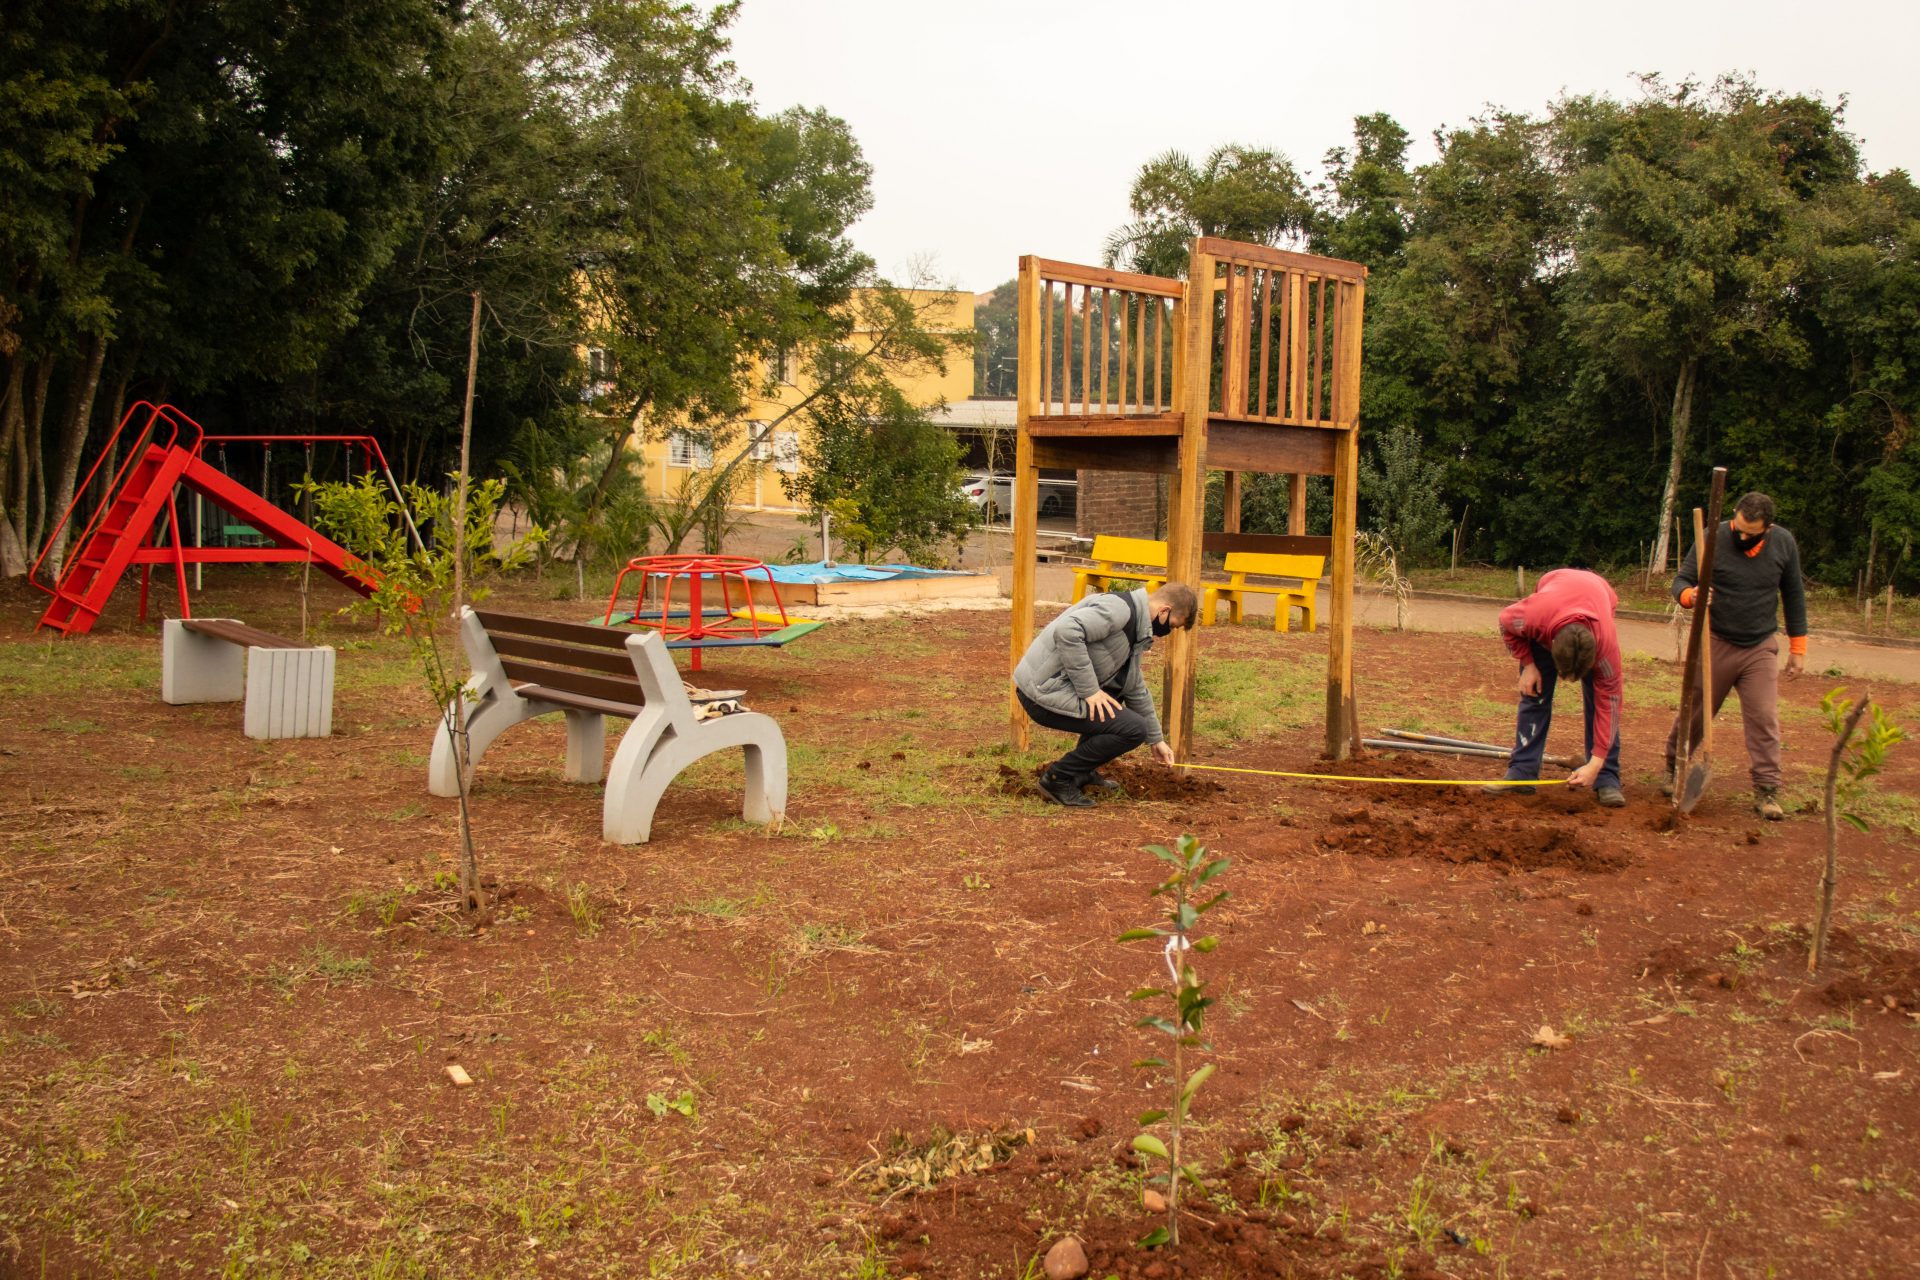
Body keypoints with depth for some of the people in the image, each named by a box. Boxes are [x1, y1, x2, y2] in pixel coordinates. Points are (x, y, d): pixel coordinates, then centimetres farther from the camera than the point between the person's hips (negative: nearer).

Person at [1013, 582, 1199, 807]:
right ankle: (1058, 778, -3)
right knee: (1133, 728, -12)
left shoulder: (1135, 627, 17)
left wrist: (1156, 739, 33)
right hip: (1045, 694, -10)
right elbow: (1067, 631, -30)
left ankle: (1082, 772, 23)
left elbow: (1136, 689, 28)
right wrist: (1089, 690, -23)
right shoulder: (1120, 608, -15)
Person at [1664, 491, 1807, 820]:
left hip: (1761, 648, 1)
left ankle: (1766, 792, -2)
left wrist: (1798, 647, 7)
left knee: (1764, 719, -5)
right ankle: (1673, 768, 28)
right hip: (1715, 643, -1)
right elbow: (1681, 580, -9)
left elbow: (1794, 595, 7)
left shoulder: (1784, 544, -4)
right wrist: (1690, 595, -34)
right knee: (1695, 712, 7)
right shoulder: (1713, 539, -14)